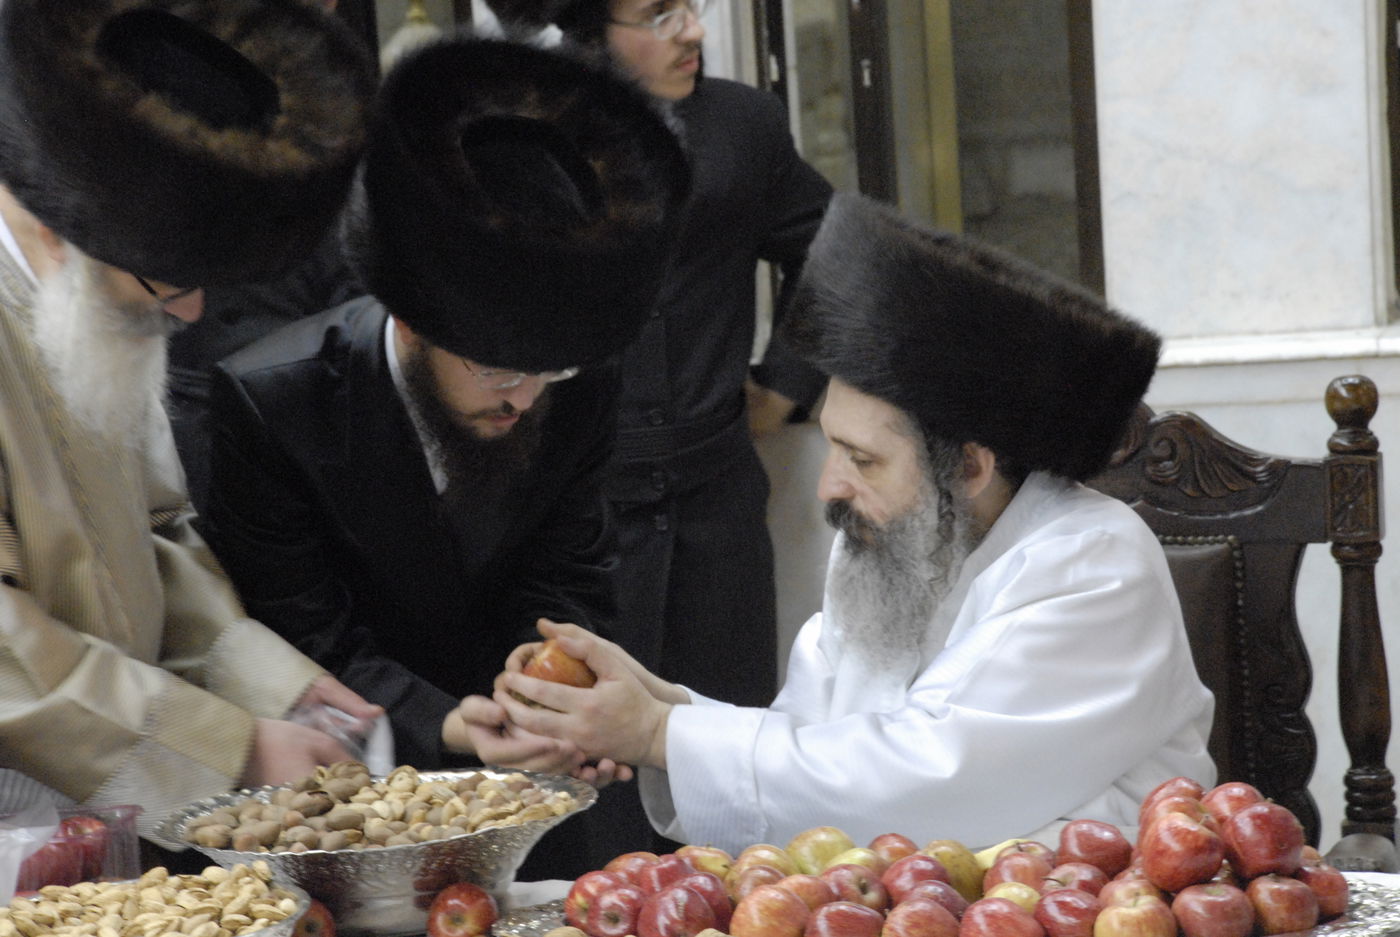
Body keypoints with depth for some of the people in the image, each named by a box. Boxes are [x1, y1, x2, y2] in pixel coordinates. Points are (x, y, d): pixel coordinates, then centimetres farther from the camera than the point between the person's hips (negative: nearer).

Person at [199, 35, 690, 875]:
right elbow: (306, 645, -18)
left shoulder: (582, 387, -10)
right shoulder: (267, 403, -20)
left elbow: (566, 582, -2)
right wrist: (446, 729, -33)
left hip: (516, 770, 3)